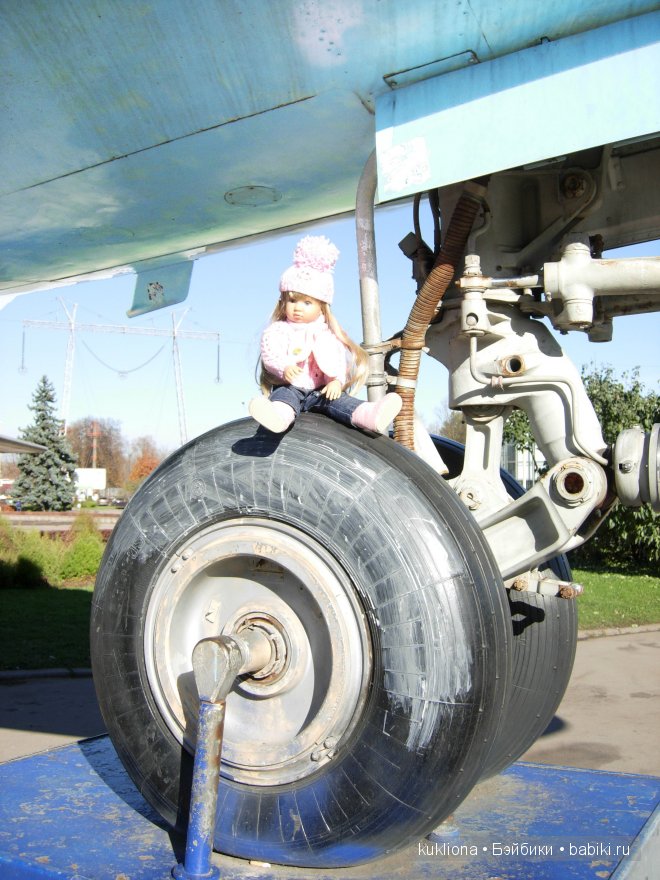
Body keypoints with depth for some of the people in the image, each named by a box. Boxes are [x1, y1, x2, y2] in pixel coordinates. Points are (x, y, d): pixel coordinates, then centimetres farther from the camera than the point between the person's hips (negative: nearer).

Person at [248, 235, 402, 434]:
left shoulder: (325, 333, 16)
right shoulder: (277, 331, 8)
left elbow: (338, 362, 6)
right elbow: (270, 356, -7)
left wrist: (336, 381, -15)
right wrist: (284, 368, -29)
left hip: (320, 390, 3)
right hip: (289, 388, -2)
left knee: (338, 400, -23)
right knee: (283, 396, -34)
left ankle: (370, 416, -50)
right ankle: (278, 416, -69)